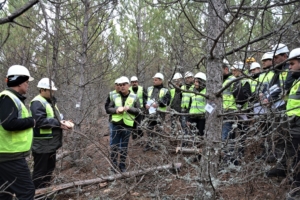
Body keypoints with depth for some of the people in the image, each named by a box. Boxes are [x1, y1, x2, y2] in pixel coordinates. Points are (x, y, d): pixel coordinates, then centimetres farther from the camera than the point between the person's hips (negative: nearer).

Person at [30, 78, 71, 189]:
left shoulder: (50, 101, 15)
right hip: (42, 143, -10)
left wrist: (63, 122, 1)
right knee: (40, 170, 0)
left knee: (50, 167, 19)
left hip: (51, 142, 10)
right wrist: (58, 123, -23)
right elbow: (40, 121, -27)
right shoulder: (37, 103, -16)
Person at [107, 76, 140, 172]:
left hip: (128, 126, -1)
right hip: (116, 125, 1)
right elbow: (108, 109, 8)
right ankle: (113, 166, 17)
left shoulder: (134, 97, 2)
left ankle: (122, 166, 25)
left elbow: (138, 111, 0)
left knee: (124, 148, 11)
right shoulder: (115, 97, 6)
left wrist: (128, 108, -16)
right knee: (114, 146, 4)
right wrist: (116, 110, -11)